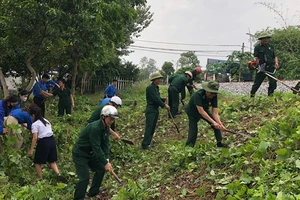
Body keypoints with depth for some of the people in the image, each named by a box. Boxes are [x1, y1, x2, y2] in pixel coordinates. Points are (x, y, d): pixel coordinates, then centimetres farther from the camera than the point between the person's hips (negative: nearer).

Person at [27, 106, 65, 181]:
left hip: (43, 142, -7)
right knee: (52, 161, 16)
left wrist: (31, 150, -11)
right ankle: (59, 175, -1)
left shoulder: (35, 124, -7)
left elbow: (35, 138, -14)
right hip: (52, 140, 7)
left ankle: (40, 179, 14)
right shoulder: (46, 121, 16)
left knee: (37, 162, 10)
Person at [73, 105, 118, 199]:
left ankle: (93, 192, 32)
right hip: (80, 154, -9)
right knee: (85, 178, -14)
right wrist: (105, 163, -27)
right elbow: (96, 147, -31)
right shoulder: (94, 128, -32)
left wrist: (107, 159, -15)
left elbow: (105, 144, -3)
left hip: (90, 153, 9)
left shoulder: (106, 128, -4)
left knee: (101, 169, 15)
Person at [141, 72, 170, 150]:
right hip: (150, 110, -9)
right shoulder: (150, 87, -16)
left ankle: (148, 143, 20)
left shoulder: (156, 87, 12)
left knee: (152, 128, 12)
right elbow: (155, 99, -20)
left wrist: (163, 100, 1)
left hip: (155, 110, 9)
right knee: (149, 128, -8)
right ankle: (145, 145, -4)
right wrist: (164, 105, -16)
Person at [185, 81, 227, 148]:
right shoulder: (198, 95, -39)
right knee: (193, 132, -12)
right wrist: (213, 122, -48)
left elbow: (215, 112, -24)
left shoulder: (214, 96, -23)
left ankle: (219, 143, 6)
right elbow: (201, 111, -44)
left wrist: (220, 123, -41)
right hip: (193, 112, -5)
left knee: (217, 124, -7)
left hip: (204, 110, 5)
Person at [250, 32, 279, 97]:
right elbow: (255, 57, -2)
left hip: (271, 67, 3)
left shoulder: (271, 47, 16)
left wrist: (276, 63, -3)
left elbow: (275, 56, 16)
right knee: (257, 82, 2)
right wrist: (256, 60, -25)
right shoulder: (257, 47, 5)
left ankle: (270, 94, 5)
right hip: (262, 67, -3)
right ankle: (252, 95, 14)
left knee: (273, 82, -7)